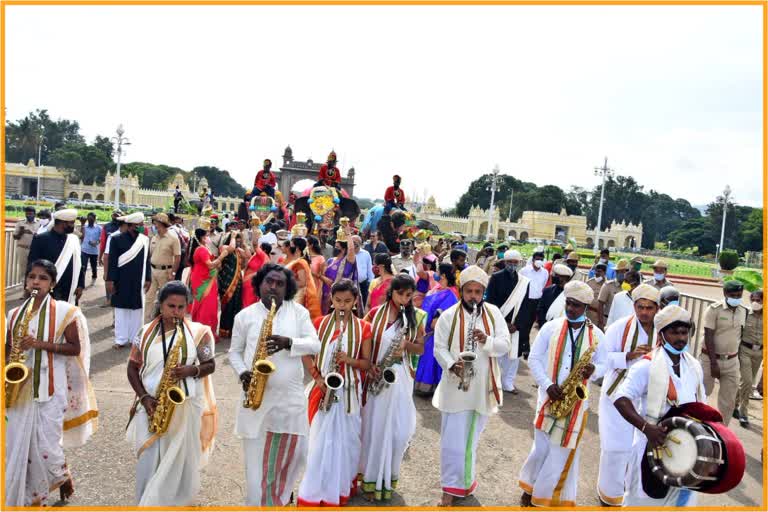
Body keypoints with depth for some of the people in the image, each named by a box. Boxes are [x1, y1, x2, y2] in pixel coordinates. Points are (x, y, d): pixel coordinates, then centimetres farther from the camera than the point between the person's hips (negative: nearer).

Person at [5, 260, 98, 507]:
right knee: (17, 446, 6)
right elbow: (8, 351, 14)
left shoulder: (63, 311, -6)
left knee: (47, 448, -4)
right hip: (20, 388, 5)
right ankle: (31, 499, 24)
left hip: (51, 387, -4)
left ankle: (63, 476, 28)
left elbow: (75, 348, -7)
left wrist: (41, 344, -18)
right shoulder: (15, 314, 8)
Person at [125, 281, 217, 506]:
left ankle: (178, 502, 30)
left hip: (185, 406, -1)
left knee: (180, 460, 8)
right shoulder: (146, 332, 1)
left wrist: (191, 370, -19)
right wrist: (144, 397, -7)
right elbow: (132, 368, 6)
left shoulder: (198, 332, -4)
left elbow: (210, 365, 2)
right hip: (153, 406, 2)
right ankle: (146, 504, 22)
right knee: (148, 463, 5)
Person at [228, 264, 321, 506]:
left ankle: (280, 496, 39)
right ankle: (258, 503, 25)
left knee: (293, 453, 12)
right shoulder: (245, 315, 3)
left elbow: (315, 345, -4)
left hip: (291, 396, 1)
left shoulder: (298, 311, 2)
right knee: (256, 457, 5)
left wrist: (288, 342, -20)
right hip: (256, 396, -1)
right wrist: (243, 373, -10)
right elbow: (234, 351, 9)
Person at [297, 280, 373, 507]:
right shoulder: (319, 323, 2)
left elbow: (367, 363, 1)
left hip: (349, 391, 0)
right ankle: (313, 495, 15)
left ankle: (341, 491, 27)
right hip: (323, 389, 0)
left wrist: (350, 360, -19)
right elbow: (306, 354, 4)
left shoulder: (363, 327, 0)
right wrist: (317, 378, -9)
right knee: (319, 442, 3)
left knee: (345, 441, 9)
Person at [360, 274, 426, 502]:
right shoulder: (375, 313, -1)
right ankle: (371, 479, 18)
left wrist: (406, 344, -15)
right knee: (374, 427, 4)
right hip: (376, 376, -1)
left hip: (401, 378, 1)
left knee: (400, 429, 3)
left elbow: (420, 348, 5)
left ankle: (388, 476, 26)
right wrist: (369, 365, -14)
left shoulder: (416, 317, 3)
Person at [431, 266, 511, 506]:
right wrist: (451, 365, -23)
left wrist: (487, 341, -23)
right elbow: (439, 347, -5)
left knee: (472, 438, 19)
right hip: (455, 386, -3)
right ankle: (451, 488, 15)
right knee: (453, 440, 1)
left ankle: (465, 481, 39)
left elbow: (505, 345, -3)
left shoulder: (494, 313, 0)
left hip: (483, 386, 3)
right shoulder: (449, 315, -7)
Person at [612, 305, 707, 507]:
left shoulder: (694, 366, 5)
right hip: (653, 444, -6)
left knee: (683, 497, 18)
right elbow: (621, 399, -24)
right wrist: (646, 427, -35)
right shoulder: (647, 366, -17)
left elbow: (701, 404, 17)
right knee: (645, 498, 9)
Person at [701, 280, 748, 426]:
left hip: (732, 361, 5)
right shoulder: (714, 309, -14)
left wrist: (738, 357, 13)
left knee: (729, 400, 9)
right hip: (711, 359, -5)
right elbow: (708, 337, -16)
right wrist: (713, 362, -19)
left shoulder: (744, 311, 3)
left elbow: (739, 335, 13)